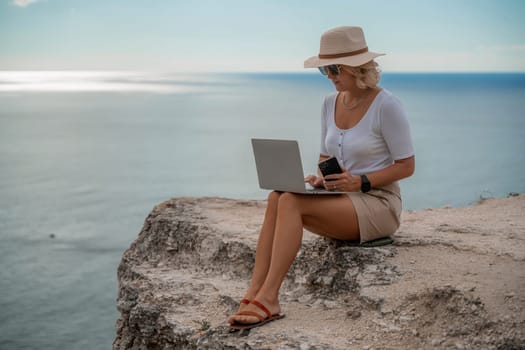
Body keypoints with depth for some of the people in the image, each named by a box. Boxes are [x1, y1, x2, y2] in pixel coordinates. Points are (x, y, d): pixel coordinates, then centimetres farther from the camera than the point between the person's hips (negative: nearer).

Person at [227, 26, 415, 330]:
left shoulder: (387, 105, -12)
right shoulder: (330, 103, 9)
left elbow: (407, 166, -10)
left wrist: (362, 182, -21)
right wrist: (320, 177, -4)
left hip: (378, 205, -7)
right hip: (342, 201, 7)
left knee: (291, 202, -29)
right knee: (277, 198, -24)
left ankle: (268, 298, -30)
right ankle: (254, 294, -31)